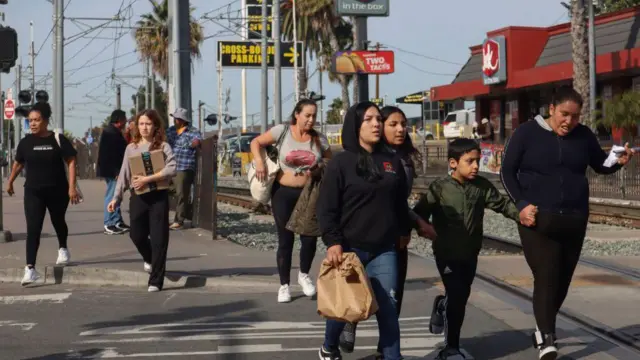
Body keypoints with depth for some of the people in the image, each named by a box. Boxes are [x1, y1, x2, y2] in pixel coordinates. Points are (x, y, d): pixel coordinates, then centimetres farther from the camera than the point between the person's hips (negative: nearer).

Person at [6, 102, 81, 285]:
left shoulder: (58, 139, -9)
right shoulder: (26, 142, -1)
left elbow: (71, 161, -8)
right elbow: (18, 163, 14)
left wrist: (72, 187, -15)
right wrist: (10, 182, 24)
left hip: (57, 191, -1)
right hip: (33, 192, 1)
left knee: (58, 222, 21)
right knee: (33, 229, -9)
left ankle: (63, 249, 50)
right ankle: (30, 268, -14)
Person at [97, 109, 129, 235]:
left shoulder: (114, 132, 16)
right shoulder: (111, 133, -17)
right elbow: (111, 155, -23)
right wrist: (116, 171, -24)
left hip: (113, 170, 11)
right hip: (111, 170, -11)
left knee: (115, 195, 14)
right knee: (112, 195, -8)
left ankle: (118, 222, 20)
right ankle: (109, 224, -5)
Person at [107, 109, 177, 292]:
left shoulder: (163, 146, -2)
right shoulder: (131, 148, 9)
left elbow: (171, 169, -17)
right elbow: (124, 174, 10)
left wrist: (147, 179, -22)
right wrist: (116, 197, 3)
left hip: (158, 195, -3)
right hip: (138, 196, 3)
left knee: (159, 239, -3)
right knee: (136, 235, 3)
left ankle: (155, 281, 4)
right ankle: (150, 259, 37)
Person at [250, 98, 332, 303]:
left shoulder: (319, 140, 0)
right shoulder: (282, 132, -7)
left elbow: (329, 161, 14)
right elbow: (256, 143, 0)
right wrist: (259, 161, -16)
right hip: (283, 193, -2)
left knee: (310, 238, -5)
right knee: (285, 240, 4)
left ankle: (304, 275, 22)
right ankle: (284, 285, 16)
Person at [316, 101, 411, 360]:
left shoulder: (392, 162, 5)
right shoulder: (341, 163, -7)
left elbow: (400, 202, 16)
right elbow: (326, 208, -9)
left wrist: (404, 231, 21)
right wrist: (332, 242, -17)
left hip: (384, 251, 3)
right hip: (349, 248, -3)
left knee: (388, 308, -1)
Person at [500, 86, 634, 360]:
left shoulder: (583, 135, 5)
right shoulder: (527, 133, -4)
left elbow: (600, 165, 16)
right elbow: (507, 171, 1)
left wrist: (619, 161, -6)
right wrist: (521, 203, -10)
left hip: (574, 220, 4)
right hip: (538, 220, -4)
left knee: (563, 278, 10)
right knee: (546, 277, -14)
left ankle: (543, 329, 30)